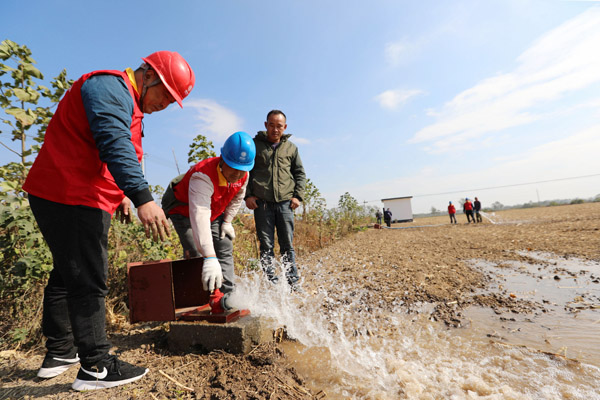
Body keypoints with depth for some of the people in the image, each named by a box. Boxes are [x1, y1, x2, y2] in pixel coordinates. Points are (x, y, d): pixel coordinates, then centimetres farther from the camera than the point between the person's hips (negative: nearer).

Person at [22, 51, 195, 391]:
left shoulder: (129, 105, 21)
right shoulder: (111, 87, -12)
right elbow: (115, 146, -29)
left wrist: (120, 195, 20)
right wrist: (142, 197, -38)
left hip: (73, 198, 11)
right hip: (71, 197, -11)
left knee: (69, 274, 16)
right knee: (89, 280, -7)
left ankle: (60, 353, 31)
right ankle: (96, 367, 4)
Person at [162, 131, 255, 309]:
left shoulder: (243, 175, -20)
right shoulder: (203, 176, -42)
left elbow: (237, 198, 4)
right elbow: (200, 216, -54)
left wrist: (227, 221, -3)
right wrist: (210, 258, -61)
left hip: (215, 212, 6)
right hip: (184, 210, -5)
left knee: (225, 249, -1)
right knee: (196, 254, -20)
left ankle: (227, 297, 4)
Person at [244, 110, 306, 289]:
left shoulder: (291, 148, 14)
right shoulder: (254, 144, 10)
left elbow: (300, 173, 17)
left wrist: (298, 195, 3)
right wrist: (247, 195, 0)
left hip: (285, 202, 1)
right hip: (261, 203, -1)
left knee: (288, 245, 4)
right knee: (266, 246, 1)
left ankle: (293, 281, 13)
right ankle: (271, 283, 9)